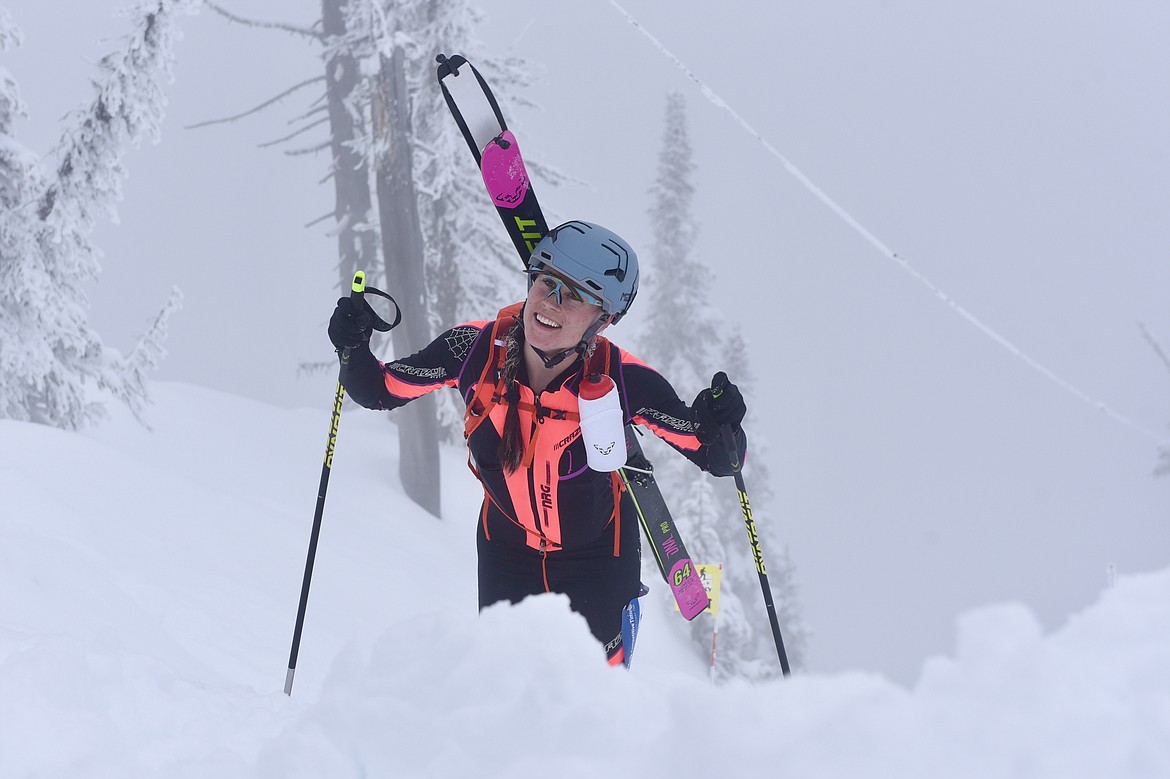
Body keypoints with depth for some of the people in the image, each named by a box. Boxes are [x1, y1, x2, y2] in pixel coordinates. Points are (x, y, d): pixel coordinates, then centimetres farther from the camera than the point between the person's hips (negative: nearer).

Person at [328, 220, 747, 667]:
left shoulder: (622, 382, -28)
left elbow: (717, 459, -20)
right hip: (506, 550, 2)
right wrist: (354, 350, -27)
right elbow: (379, 391, -7)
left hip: (599, 558, -2)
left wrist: (719, 429, -42)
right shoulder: (475, 350, -22)